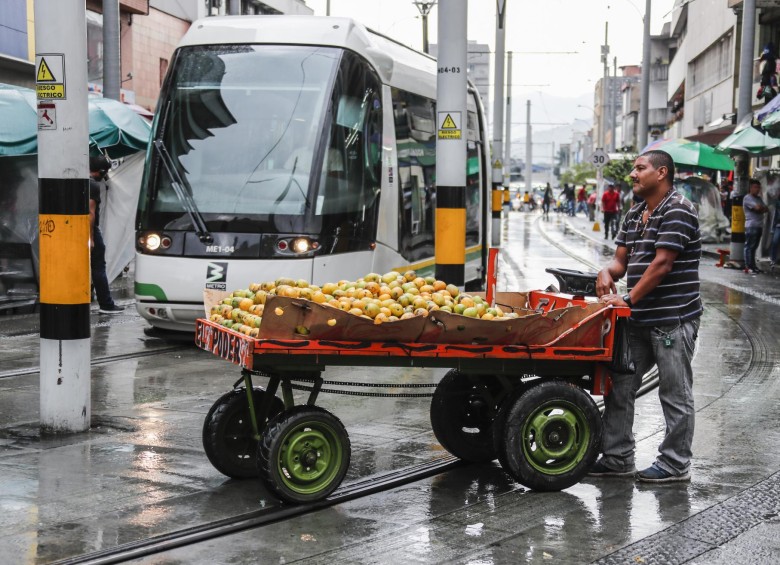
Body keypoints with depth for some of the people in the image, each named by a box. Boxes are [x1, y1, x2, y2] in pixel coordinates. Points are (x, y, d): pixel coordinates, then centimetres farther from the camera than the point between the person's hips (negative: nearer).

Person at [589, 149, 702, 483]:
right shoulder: (634, 216, 16)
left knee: (675, 394, 1)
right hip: (640, 320, 9)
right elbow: (621, 259, 15)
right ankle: (617, 458, 17)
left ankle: (675, 464, 10)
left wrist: (629, 300, -18)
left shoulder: (677, 211, -12)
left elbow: (662, 264, -18)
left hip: (673, 320, -9)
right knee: (618, 385, 9)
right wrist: (607, 272, -9)